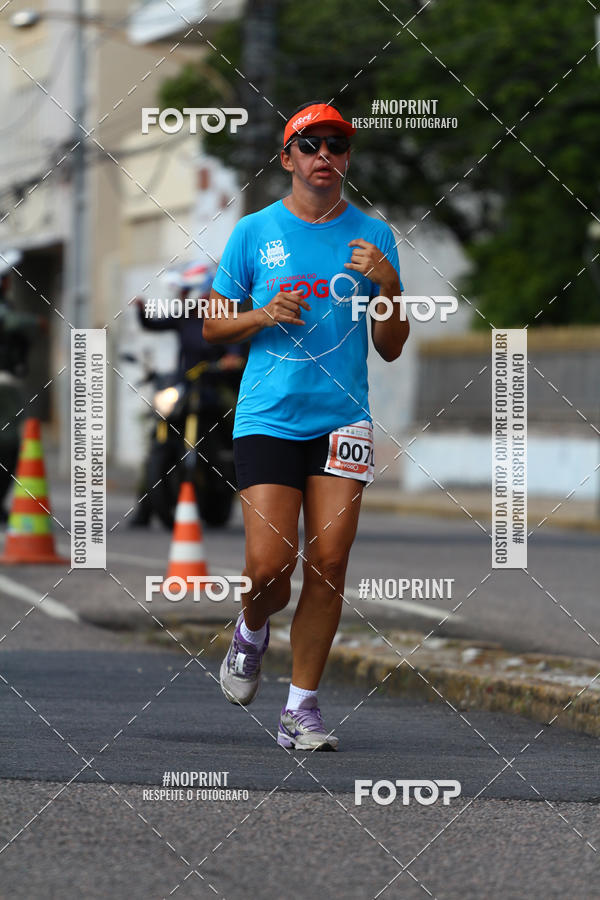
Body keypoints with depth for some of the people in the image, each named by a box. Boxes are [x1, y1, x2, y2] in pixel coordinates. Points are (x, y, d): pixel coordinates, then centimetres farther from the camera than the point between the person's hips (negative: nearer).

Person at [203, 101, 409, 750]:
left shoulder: (372, 236, 8)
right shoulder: (255, 232, 5)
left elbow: (390, 349, 8)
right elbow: (212, 326, 11)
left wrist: (389, 287, -9)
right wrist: (264, 316, -8)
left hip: (342, 420, 1)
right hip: (267, 418, -1)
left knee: (327, 564, -6)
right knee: (269, 567, -10)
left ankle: (302, 707, 5)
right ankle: (252, 633, 25)